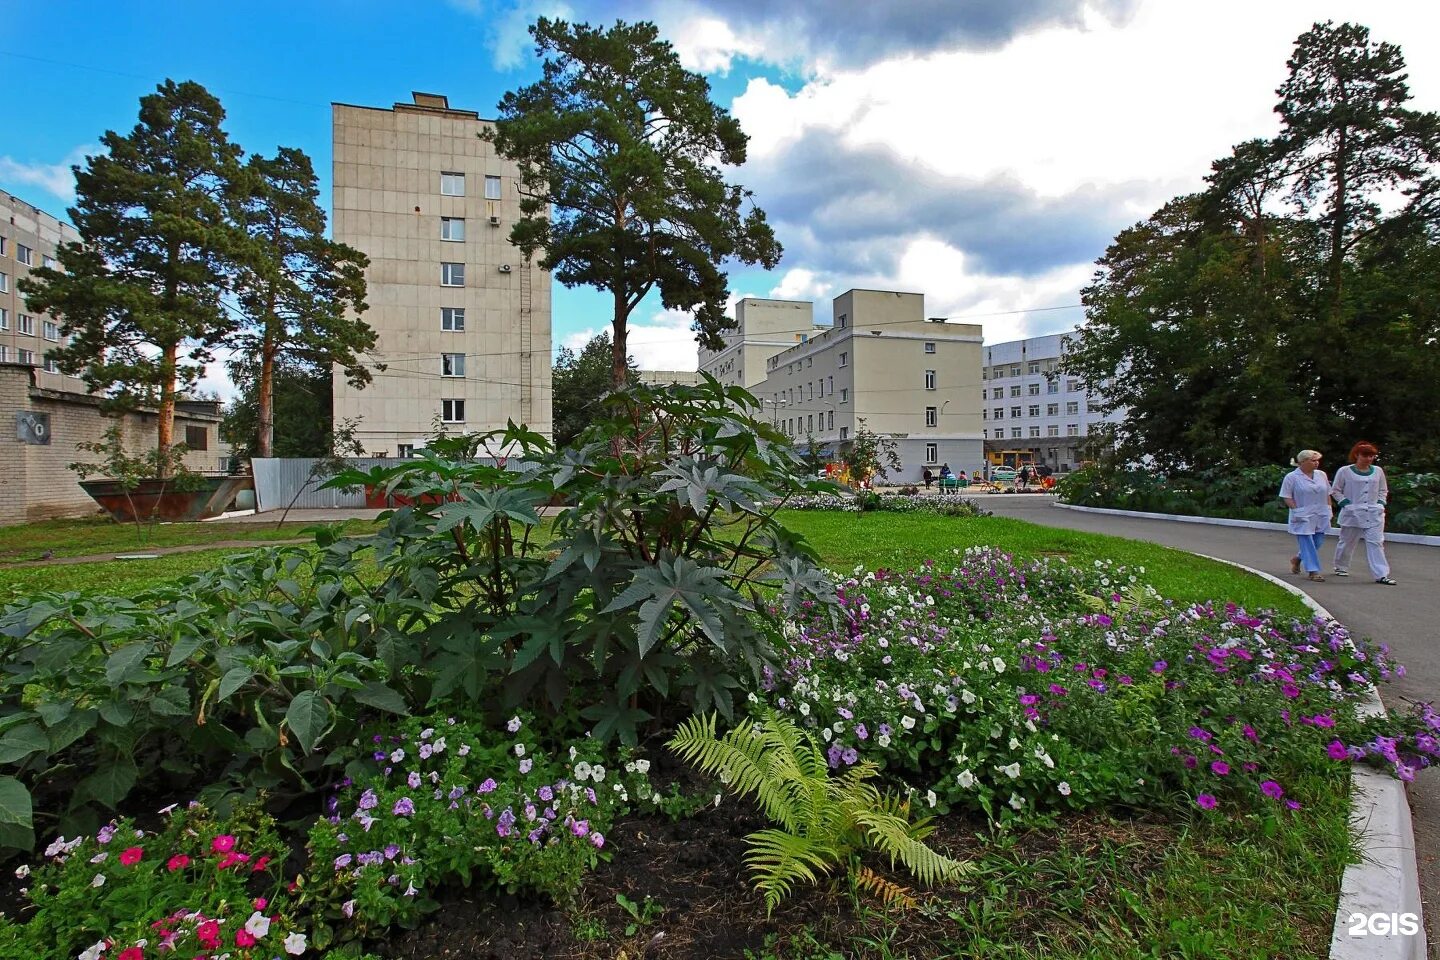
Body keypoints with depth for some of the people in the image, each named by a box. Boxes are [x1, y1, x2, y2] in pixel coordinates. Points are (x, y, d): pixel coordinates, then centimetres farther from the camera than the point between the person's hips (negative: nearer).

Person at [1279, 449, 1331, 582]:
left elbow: (1327, 494, 15)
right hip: (1303, 517, -6)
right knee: (1308, 544, -5)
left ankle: (1297, 558, 32)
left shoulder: (1322, 475, 9)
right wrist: (1296, 510, -14)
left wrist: (1329, 510, 9)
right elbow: (1287, 497, -7)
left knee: (1318, 542, 10)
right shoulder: (1292, 477, -8)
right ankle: (1313, 571, 1)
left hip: (1321, 516, 6)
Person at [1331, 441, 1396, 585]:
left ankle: (1381, 575, -6)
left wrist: (1380, 504, 5)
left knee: (1376, 543, -4)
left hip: (1374, 514, 3)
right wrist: (1345, 503, -8)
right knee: (1347, 541, 9)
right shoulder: (1344, 471, -3)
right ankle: (1341, 567, 27)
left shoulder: (1378, 471, 9)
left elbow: (1383, 490, 19)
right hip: (1352, 513, -3)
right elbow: (1335, 490, 3)